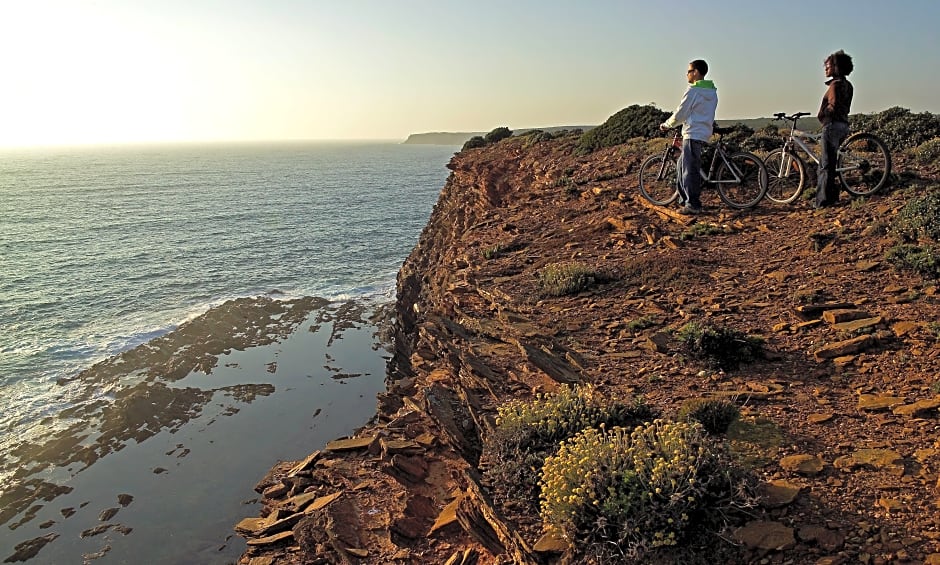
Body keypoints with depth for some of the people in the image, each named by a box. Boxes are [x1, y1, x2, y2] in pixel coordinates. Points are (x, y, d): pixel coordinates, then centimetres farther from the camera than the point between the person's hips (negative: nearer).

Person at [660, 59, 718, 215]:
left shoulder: (693, 91, -11)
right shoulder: (712, 92, 16)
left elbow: (680, 114, -9)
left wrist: (666, 125, 7)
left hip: (693, 134, -9)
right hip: (704, 133, 9)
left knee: (690, 170, -7)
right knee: (682, 165, 16)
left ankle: (693, 205, -7)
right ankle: (684, 199, 20)